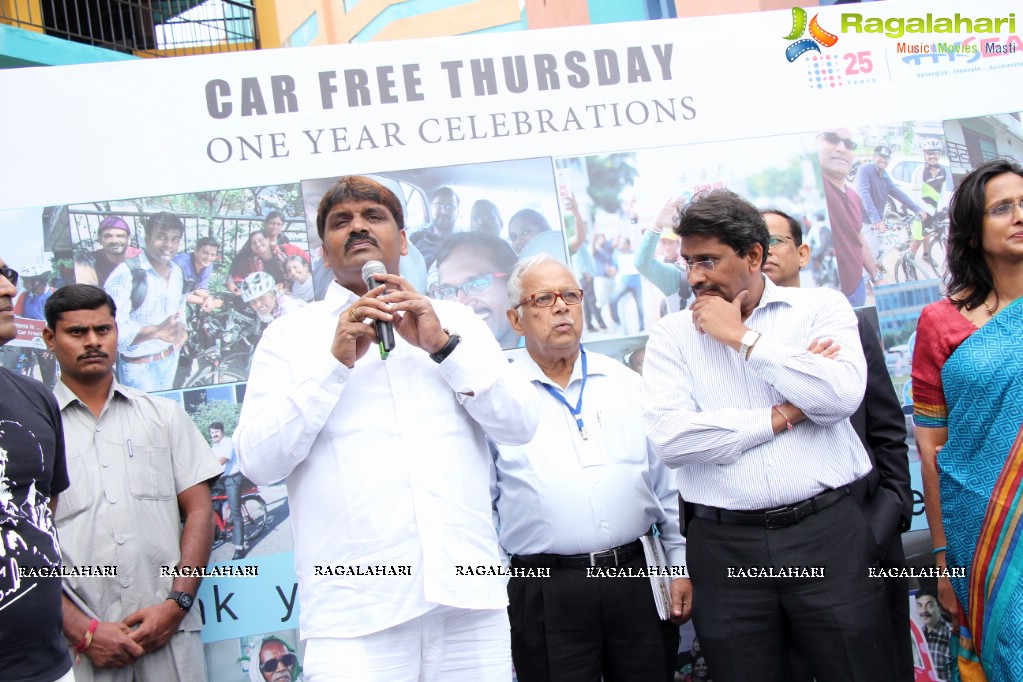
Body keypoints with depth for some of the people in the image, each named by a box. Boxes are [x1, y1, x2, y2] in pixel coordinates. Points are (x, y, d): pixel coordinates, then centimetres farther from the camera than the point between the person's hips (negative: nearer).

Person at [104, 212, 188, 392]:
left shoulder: (178, 272, 2)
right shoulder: (126, 273, -21)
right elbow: (112, 330, -27)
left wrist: (181, 330, -3)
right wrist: (156, 331, -41)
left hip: (171, 358, 6)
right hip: (139, 366, -6)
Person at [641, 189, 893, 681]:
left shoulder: (820, 308, 3)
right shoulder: (672, 334, 4)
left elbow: (842, 396, -15)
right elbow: (669, 438, -10)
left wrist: (743, 337, -10)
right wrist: (779, 418, -8)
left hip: (828, 532, 0)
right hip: (726, 547, 1)